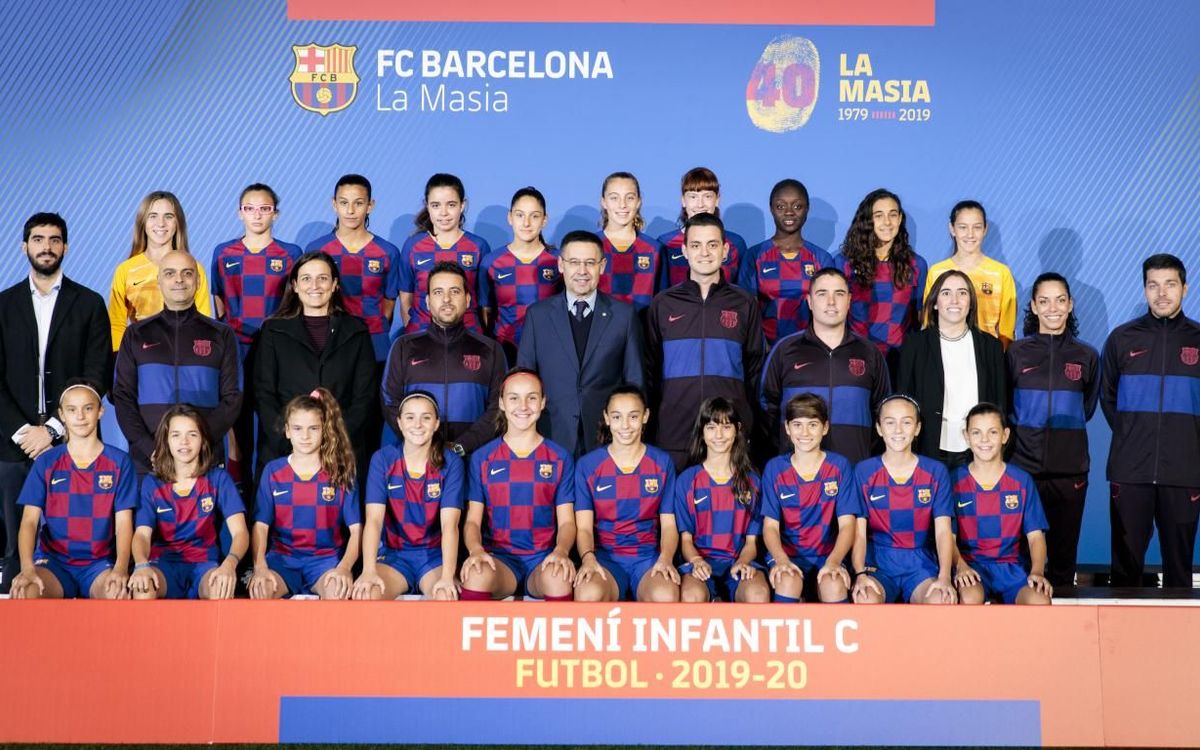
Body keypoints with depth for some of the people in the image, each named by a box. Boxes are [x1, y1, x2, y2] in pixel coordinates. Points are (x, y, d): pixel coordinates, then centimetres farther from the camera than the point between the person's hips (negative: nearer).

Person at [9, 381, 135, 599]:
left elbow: (123, 522, -2)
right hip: (53, 561, 1)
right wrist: (27, 568, -21)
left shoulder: (119, 462, 3)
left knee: (119, 594, -36)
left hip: (100, 563, -1)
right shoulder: (46, 462, 5)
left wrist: (120, 568, -22)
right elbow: (30, 521, -2)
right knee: (24, 593, -33)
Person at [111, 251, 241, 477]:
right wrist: (150, 448, -9)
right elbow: (122, 396, 6)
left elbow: (232, 399, 3)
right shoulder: (137, 334, 10)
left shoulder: (221, 335, 7)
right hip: (147, 460, 1)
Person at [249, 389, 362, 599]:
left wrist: (344, 567, -21)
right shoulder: (273, 471, 5)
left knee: (339, 590, -35)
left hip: (326, 557, -1)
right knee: (260, 589, -33)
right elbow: (261, 526, -1)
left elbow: (356, 529, -2)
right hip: (282, 557, 1)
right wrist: (260, 567, -21)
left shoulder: (340, 471, 2)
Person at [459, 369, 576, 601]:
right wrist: (475, 550, -18)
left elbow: (566, 521, 7)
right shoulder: (482, 458, 9)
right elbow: (473, 520, 6)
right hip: (499, 557, 0)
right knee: (476, 575, -36)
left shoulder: (560, 458, 10)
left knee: (559, 578, -36)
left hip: (543, 558, 0)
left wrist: (561, 551, -17)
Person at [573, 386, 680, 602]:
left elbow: (669, 524, 6)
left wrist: (666, 558, -15)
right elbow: (583, 526, 0)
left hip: (648, 556, 1)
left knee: (666, 596, -36)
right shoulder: (587, 465, 5)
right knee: (588, 594, -37)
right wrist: (588, 558, -21)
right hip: (605, 556, -1)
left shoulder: (662, 463, 8)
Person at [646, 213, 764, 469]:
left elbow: (754, 367, 12)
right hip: (674, 432, 0)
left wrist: (749, 419, 6)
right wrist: (651, 418, 8)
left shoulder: (744, 304, 9)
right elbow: (650, 368, 13)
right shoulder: (663, 304, 9)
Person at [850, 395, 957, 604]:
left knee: (941, 600, -32)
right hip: (877, 563, -1)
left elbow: (943, 530, -2)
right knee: (866, 599, -34)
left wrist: (944, 577, -19)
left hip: (921, 563, 1)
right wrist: (860, 574, -19)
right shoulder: (863, 472, 4)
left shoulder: (936, 472, 5)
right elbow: (859, 531, -2)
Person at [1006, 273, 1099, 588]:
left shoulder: (1086, 356, 6)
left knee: (1064, 552, 6)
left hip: (1070, 469, 1)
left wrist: (1064, 427, 13)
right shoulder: (1016, 352, 3)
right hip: (1023, 466, -1)